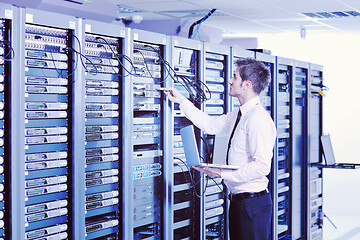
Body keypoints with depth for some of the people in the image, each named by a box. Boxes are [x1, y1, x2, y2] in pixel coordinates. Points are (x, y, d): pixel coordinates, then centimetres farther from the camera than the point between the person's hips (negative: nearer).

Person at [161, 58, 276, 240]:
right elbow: (211, 125, 25)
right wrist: (182, 101, 25)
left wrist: (223, 173, -24)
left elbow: (262, 166, -24)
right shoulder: (239, 114, 11)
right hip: (238, 201, 10)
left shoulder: (258, 119, -19)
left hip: (252, 202, -10)